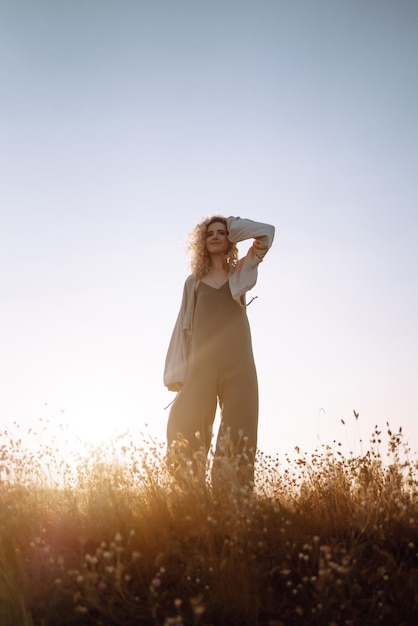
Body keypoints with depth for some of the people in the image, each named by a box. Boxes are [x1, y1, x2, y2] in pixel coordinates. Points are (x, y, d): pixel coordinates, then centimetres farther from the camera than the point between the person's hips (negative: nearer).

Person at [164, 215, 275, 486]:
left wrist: (231, 226, 16)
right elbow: (183, 326, 9)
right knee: (187, 429, -10)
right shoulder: (194, 281, 16)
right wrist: (178, 373, 1)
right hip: (201, 362, 0)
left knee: (239, 435, -5)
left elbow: (267, 232, 6)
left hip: (238, 362, 0)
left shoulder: (241, 272, 16)